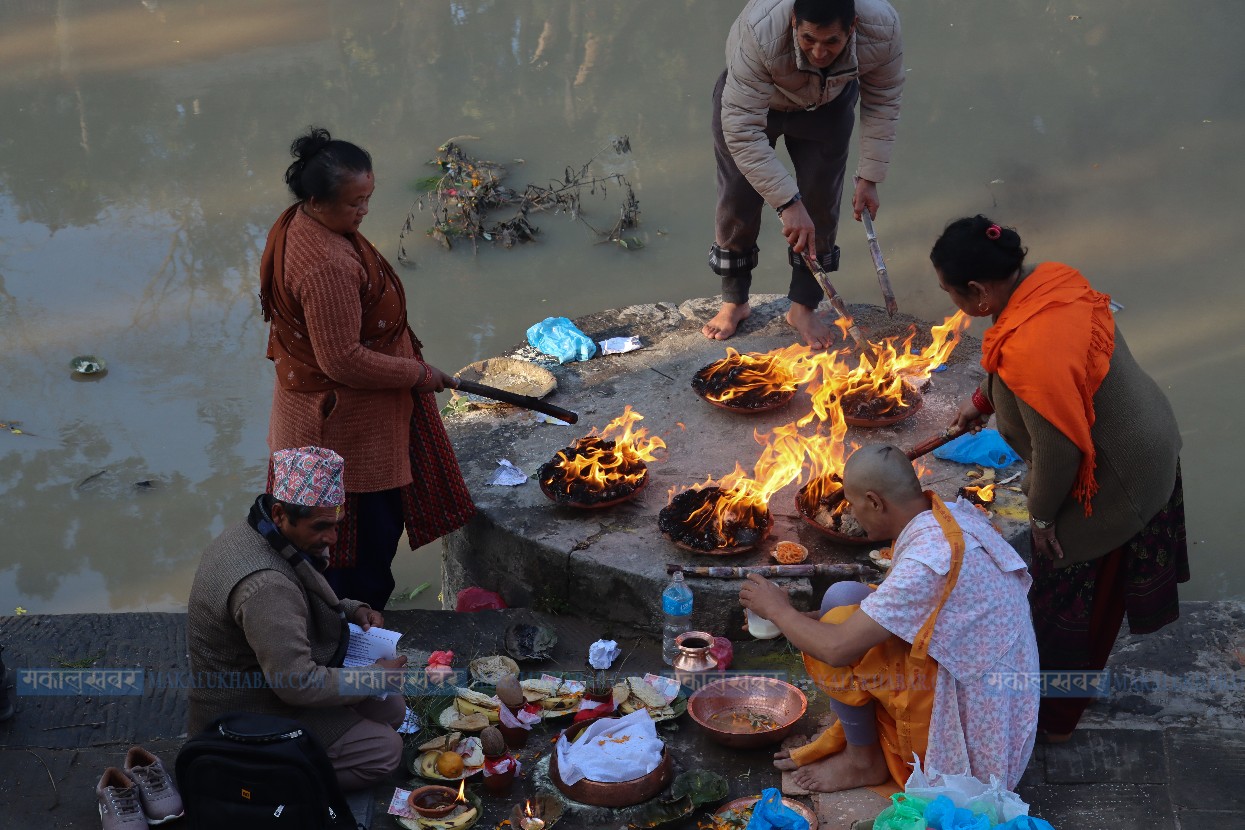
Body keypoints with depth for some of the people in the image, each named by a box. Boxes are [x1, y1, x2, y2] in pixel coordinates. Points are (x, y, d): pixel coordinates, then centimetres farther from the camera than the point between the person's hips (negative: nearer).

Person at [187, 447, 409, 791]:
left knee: (392, 708, 12)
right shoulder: (263, 584, -34)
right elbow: (299, 685, -32)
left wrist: (351, 610, 0)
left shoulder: (248, 536, -1)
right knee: (385, 749, -12)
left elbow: (295, 605, 19)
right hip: (249, 722, -10)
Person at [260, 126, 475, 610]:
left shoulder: (297, 226, 0)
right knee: (367, 533, 6)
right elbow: (343, 360, -29)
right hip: (346, 421, -10)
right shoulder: (328, 267, -32)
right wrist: (418, 375, -16)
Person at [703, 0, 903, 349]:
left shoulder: (881, 29, -37)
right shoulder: (759, 34, -46)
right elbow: (742, 130, -43)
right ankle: (734, 303, 21)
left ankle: (803, 307, 17)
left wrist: (869, 177, -16)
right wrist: (788, 202, -45)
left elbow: (883, 102, -17)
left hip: (828, 104, 2)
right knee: (737, 202, 1)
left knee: (821, 204, -1)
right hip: (750, 97, -2)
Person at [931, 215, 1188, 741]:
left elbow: (1057, 452, -30)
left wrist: (1041, 515, -13)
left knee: (1071, 605, 13)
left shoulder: (1032, 355, -40)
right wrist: (982, 400, 22)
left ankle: (1053, 720, 34)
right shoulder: (1045, 279, -11)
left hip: (1112, 489, -9)